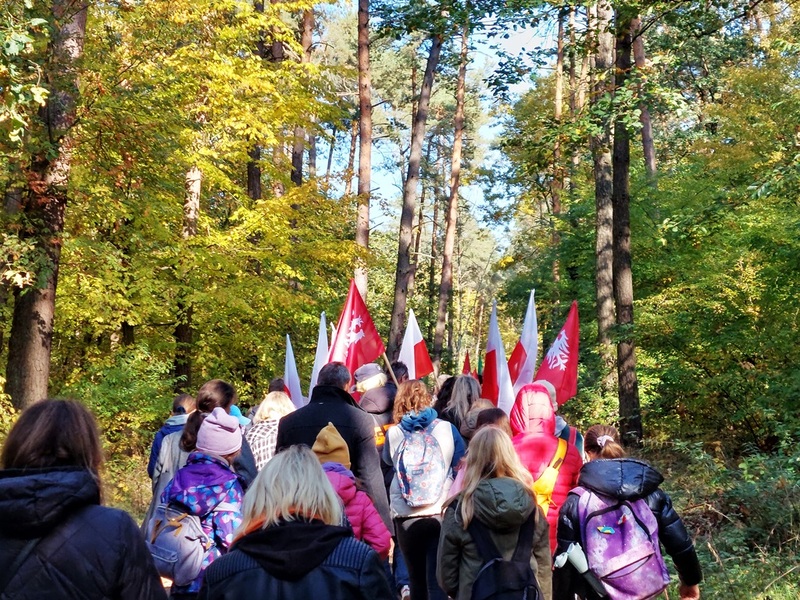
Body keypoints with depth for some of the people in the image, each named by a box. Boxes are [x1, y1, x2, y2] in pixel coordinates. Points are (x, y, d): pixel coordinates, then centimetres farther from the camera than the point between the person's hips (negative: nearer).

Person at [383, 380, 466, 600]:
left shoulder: (393, 434, 0)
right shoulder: (447, 428, -2)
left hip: (406, 516, 1)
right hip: (442, 513, -1)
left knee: (416, 577, 17)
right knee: (437, 578, -1)